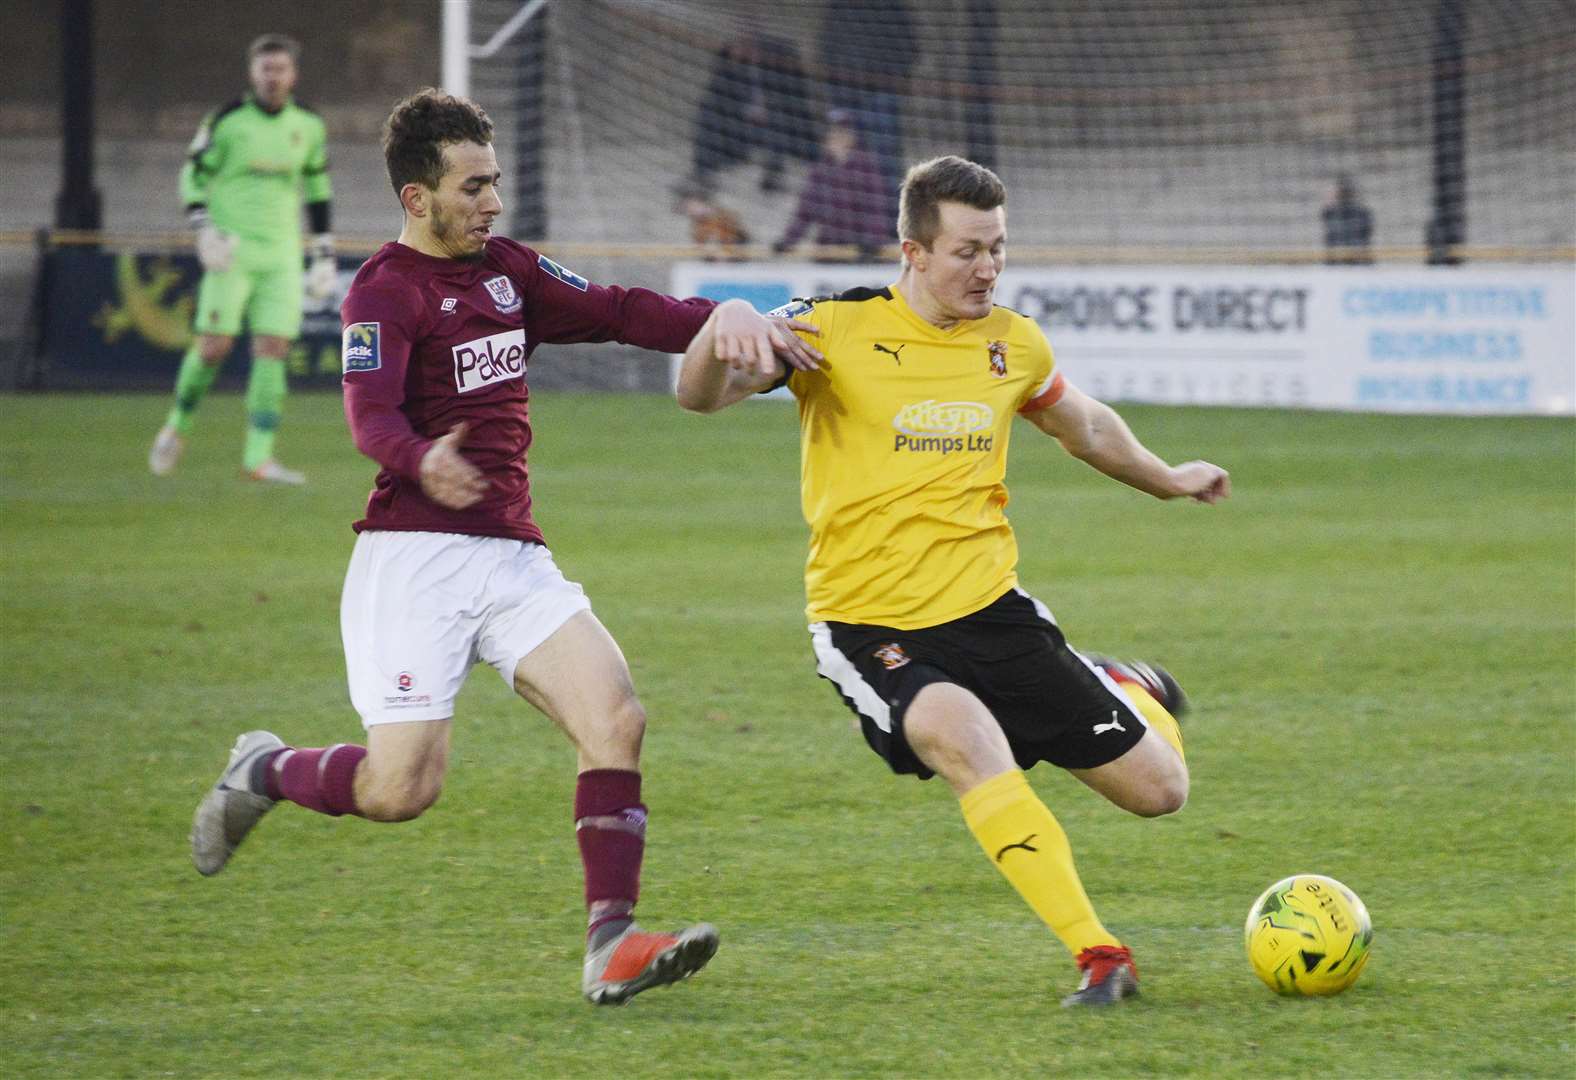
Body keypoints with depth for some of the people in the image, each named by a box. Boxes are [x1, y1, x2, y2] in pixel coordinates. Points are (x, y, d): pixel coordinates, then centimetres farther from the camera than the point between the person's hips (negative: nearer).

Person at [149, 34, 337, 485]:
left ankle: (259, 457, -5)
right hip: (232, 250, -3)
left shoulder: (308, 125, 5)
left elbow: (318, 188, 16)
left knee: (273, 350, -6)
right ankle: (177, 426, 14)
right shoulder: (227, 120, -6)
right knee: (214, 346, -11)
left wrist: (325, 257, 12)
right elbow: (193, 174, 1)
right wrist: (205, 231, -13)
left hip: (281, 256, 3)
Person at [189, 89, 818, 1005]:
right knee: (402, 788, -11)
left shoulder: (507, 269, 15)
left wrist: (730, 321, 0)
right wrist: (422, 460, -45)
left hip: (515, 554, 7)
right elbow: (371, 413, -22)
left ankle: (611, 944, -16)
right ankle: (264, 772, 20)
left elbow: (618, 312, 16)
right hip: (417, 553, -7)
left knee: (616, 718, -13)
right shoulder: (386, 291, -8)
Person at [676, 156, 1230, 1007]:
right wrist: (723, 330, -39)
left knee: (1158, 790, 4)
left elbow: (1085, 428, 27)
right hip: (868, 627, -4)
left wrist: (1169, 481, 40)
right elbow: (700, 395, -18)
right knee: (966, 737, -37)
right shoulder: (838, 331, -9)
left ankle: (1130, 692, 43)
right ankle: (1098, 958, -31)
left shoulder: (1013, 345, 5)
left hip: (989, 608, 4)